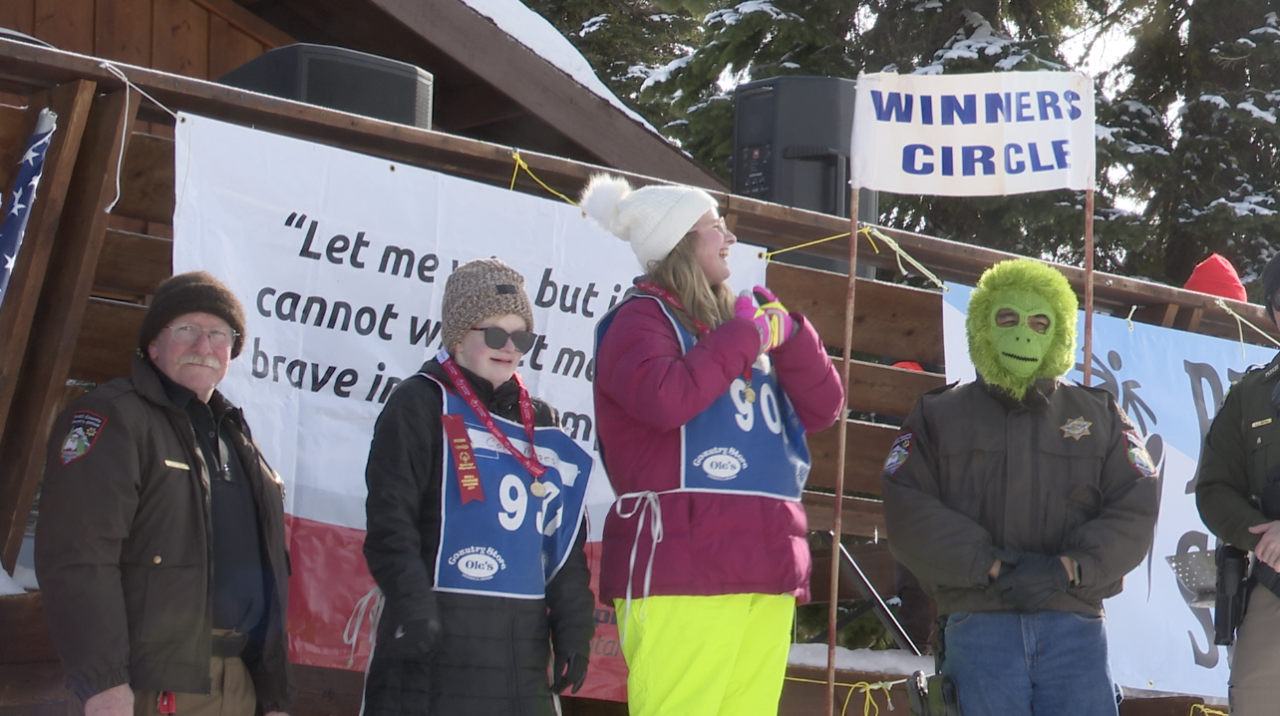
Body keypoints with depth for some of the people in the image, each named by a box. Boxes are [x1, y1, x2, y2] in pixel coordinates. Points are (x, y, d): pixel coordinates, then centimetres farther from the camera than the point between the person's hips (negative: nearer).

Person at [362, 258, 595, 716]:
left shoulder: (540, 422, 18)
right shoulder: (421, 404, -2)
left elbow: (565, 537, 18)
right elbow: (389, 523, -9)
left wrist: (573, 625, 10)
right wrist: (413, 609, -19)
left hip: (523, 640, 6)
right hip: (439, 637, -6)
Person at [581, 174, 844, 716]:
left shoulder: (739, 321, 23)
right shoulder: (642, 318, 2)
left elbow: (822, 408, 17)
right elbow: (663, 397, -20)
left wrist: (787, 334, 2)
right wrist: (744, 337, -8)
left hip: (767, 571, 7)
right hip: (681, 569, -7)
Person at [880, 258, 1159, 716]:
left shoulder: (1099, 416, 17)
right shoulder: (938, 416, 14)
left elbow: (1134, 512, 5)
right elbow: (908, 514, 0)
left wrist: (1068, 568, -11)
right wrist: (991, 566, -12)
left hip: (1075, 629, 1)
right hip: (978, 628, -1)